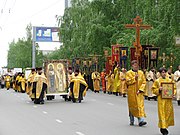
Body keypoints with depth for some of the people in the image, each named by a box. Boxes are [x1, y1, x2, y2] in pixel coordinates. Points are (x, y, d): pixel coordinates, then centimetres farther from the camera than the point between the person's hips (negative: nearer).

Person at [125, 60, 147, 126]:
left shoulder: (141, 73, 8)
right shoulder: (128, 73, 1)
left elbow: (144, 82, 4)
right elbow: (128, 82, -8)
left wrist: (140, 90, -8)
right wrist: (134, 78, -17)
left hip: (139, 93, 1)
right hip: (131, 92, -1)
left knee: (140, 105, -10)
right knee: (132, 106, 7)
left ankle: (141, 120, -17)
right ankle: (131, 120, 20)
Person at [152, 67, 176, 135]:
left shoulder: (170, 80, 9)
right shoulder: (157, 81, 1)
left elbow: (174, 88, 15)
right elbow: (153, 89, 2)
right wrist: (159, 89, -16)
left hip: (168, 99, 3)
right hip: (161, 99, -3)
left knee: (169, 113, 5)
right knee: (162, 113, -5)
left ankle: (164, 126, 21)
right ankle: (163, 127, -1)